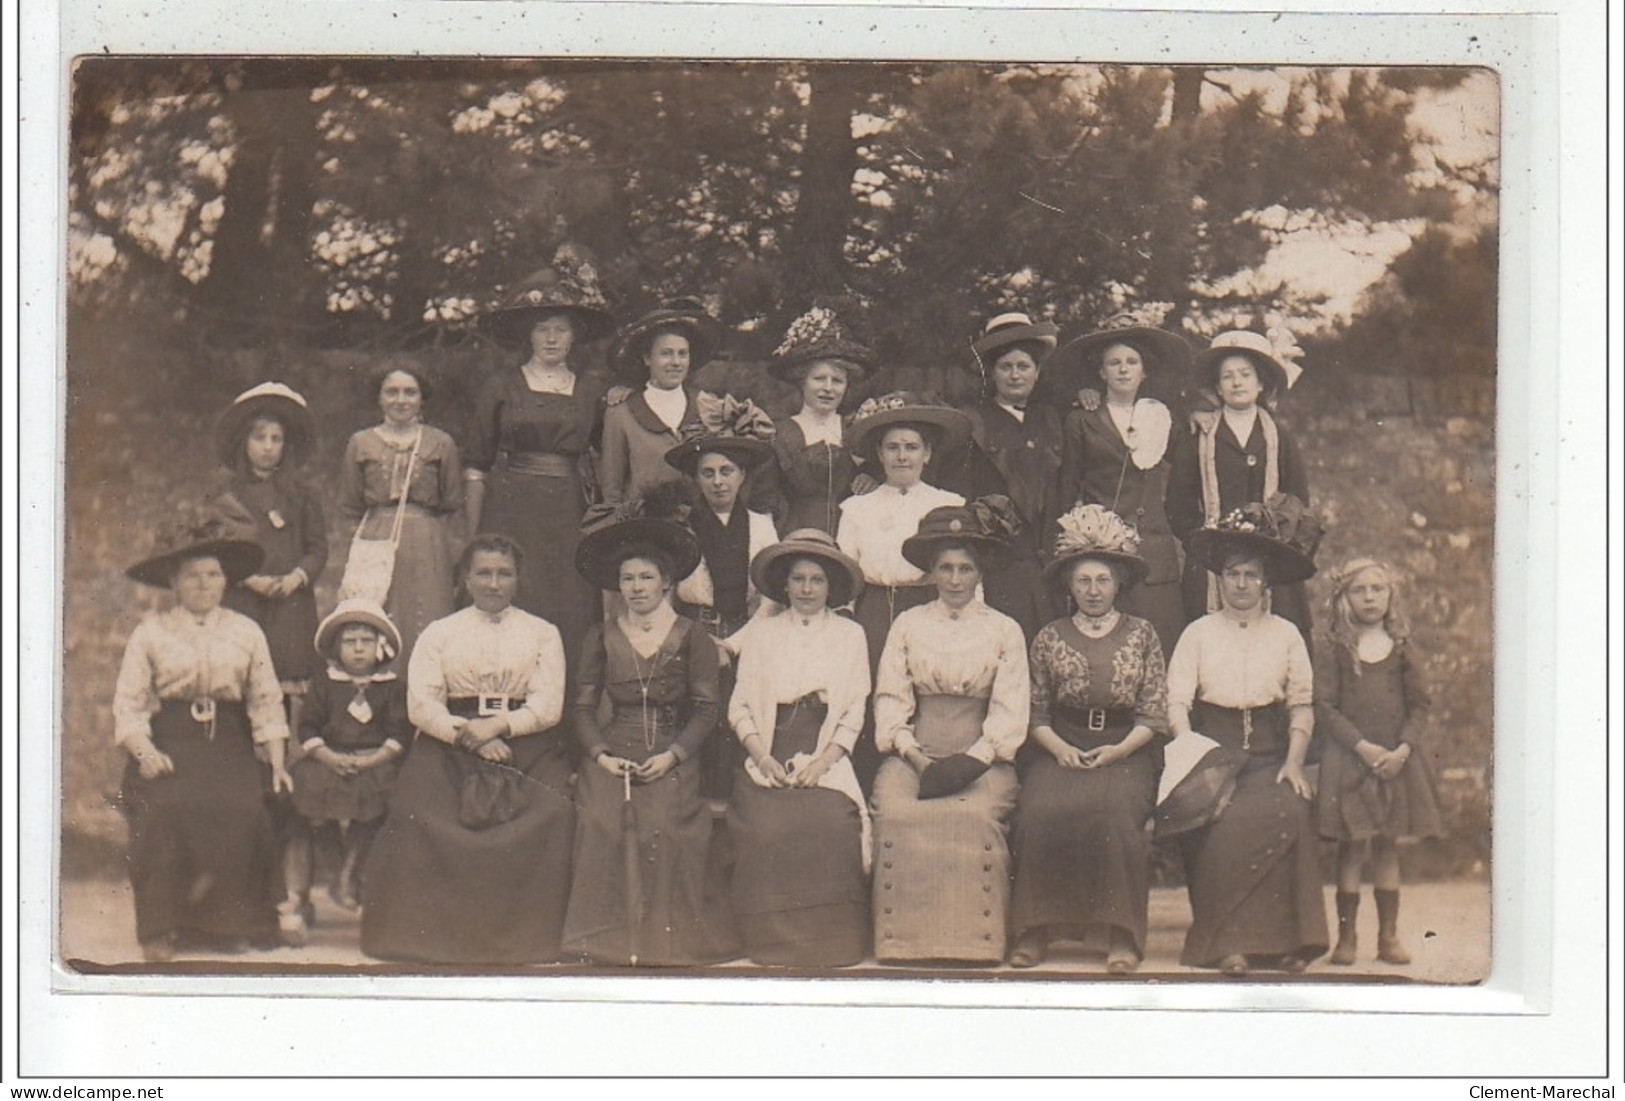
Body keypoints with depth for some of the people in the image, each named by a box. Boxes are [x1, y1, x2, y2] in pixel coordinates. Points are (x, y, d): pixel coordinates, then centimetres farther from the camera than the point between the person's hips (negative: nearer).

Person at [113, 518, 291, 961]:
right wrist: (145, 753, -14)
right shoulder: (151, 632, 7)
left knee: (242, 810, -27)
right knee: (165, 809, -30)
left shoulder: (246, 632, 13)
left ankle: (227, 921, -10)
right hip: (168, 744, -1)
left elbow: (267, 702, 12)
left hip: (228, 745, 1)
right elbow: (128, 703, 3)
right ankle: (159, 929, -18)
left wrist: (278, 763, 1)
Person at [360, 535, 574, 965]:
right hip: (451, 747, 0)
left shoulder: (542, 633, 16)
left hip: (527, 747, 0)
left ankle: (529, 938, -23)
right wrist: (467, 736, -13)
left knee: (550, 816, -29)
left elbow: (549, 706, 3)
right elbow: (421, 705, 3)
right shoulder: (439, 633, 16)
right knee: (420, 816, -28)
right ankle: (426, 933, -22)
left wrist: (497, 726, -14)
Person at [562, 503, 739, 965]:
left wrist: (671, 756, -12)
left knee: (664, 829, -27)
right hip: (612, 757, 1)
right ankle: (608, 937, -19)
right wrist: (601, 754, -7)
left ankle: (665, 936, -16)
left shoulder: (692, 638, 8)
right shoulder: (601, 638, 14)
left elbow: (706, 711, 3)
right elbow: (583, 707, 11)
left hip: (672, 762, -1)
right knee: (603, 825, -26)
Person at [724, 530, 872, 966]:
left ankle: (829, 943, -17)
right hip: (769, 761, 0)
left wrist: (821, 762, -7)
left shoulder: (850, 635, 15)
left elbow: (854, 713, 8)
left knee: (831, 827, -30)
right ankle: (772, 943, -16)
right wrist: (762, 758, -7)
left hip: (827, 763, 0)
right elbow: (740, 706, 10)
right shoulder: (760, 633, 16)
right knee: (765, 828, -29)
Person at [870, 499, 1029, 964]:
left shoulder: (1005, 631, 11)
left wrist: (971, 761, -12)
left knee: (975, 816, -33)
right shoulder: (908, 625, 16)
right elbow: (890, 699, 8)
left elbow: (1010, 712, 4)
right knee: (897, 814, -30)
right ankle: (904, 938, -24)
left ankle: (975, 939, -26)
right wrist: (915, 756, -9)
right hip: (914, 752, 1)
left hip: (982, 757, -1)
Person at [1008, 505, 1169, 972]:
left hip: (1125, 752, -1)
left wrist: (1118, 750, -9)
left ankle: (1121, 936, -29)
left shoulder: (1142, 635, 12)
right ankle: (1035, 932, -24)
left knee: (1114, 811, -33)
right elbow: (1036, 714, 10)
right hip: (1060, 750, 1)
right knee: (1041, 811, -30)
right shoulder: (1049, 639, 15)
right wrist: (1059, 748, -10)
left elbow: (1154, 714, 6)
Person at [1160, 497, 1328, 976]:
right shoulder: (1198, 633, 12)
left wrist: (1294, 761, -5)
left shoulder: (1286, 635, 16)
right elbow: (1177, 702, 4)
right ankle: (1226, 941, -24)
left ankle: (1283, 938, -24)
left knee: (1288, 811, -30)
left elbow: (1301, 705, 11)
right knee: (1225, 822, -31)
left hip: (1269, 756, 1)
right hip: (1213, 752, -1)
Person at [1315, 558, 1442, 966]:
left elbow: (1419, 706, 5)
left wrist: (1403, 749, -10)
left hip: (1395, 760, 2)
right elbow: (1324, 707, -6)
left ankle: (1388, 936, 11)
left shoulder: (1404, 652, 7)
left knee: (1388, 846, 6)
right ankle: (1346, 936, 3)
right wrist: (1363, 746, -16)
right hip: (1349, 759, -2)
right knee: (1350, 845, -2)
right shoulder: (1335, 653, 1)